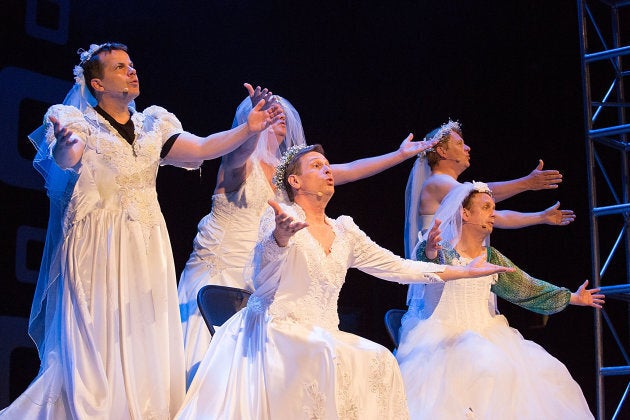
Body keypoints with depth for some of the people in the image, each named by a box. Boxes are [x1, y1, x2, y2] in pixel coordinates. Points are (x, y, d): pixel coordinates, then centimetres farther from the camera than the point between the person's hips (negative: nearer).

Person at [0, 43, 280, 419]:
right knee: (98, 337, -5)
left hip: (148, 245, 4)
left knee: (147, 337, 3)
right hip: (98, 245, -4)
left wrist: (248, 129, -11)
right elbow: (66, 160, -22)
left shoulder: (153, 124, 12)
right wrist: (64, 146, -46)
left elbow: (202, 148, 2)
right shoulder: (78, 121, -1)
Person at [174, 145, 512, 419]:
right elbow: (263, 278, -21)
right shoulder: (282, 218, -4)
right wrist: (280, 238, -45)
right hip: (280, 331, -6)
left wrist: (465, 271, 16)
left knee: (378, 360, -18)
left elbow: (396, 267, 17)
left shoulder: (344, 231, 15)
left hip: (322, 336, 6)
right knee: (330, 357, -32)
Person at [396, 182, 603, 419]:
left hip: (485, 335, 6)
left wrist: (572, 298, 25)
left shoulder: (492, 257, 14)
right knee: (489, 368, -34)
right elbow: (425, 268, -28)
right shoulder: (443, 250, -5)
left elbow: (525, 288, 22)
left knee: (542, 371, -12)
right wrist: (429, 252, -53)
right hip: (445, 335, -6)